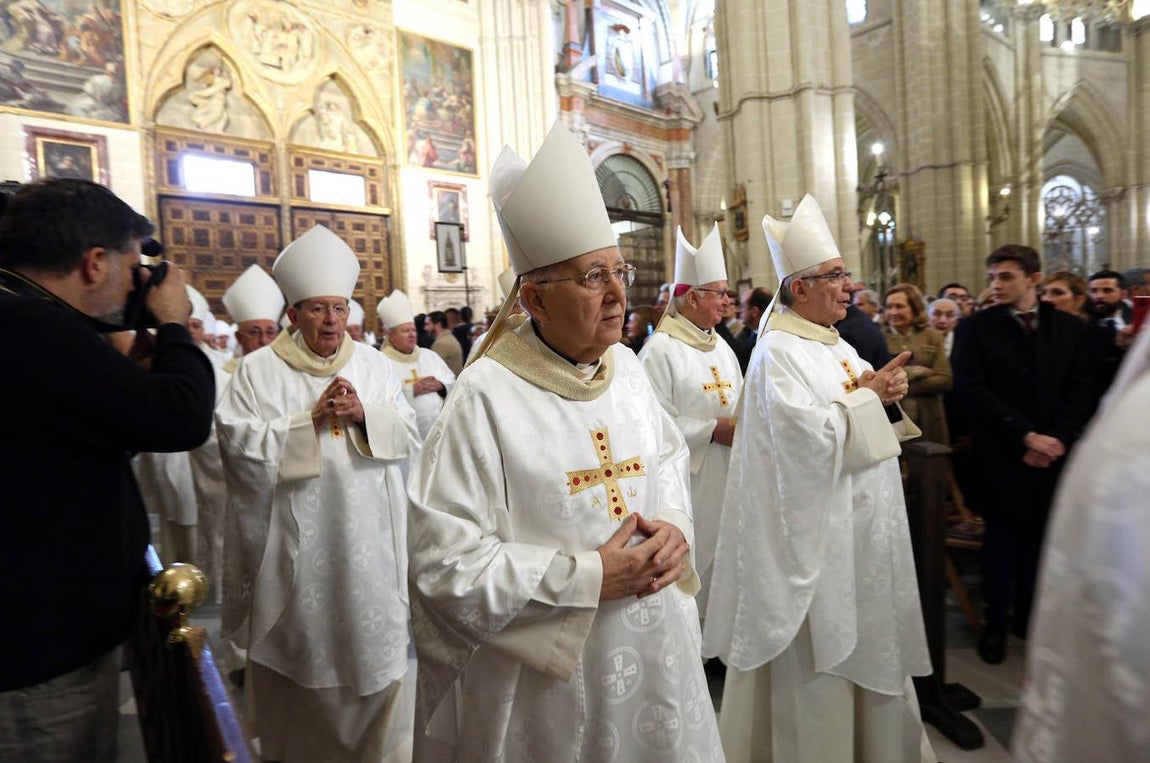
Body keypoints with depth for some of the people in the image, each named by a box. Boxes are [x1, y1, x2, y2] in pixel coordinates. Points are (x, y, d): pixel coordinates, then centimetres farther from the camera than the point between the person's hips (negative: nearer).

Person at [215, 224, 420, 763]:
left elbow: (407, 436, 4)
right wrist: (310, 420, -17)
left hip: (367, 538, 3)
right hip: (296, 541, -2)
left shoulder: (373, 365, 7)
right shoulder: (259, 370, -1)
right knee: (300, 649, 10)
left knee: (373, 642, 10)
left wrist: (365, 415, -14)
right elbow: (238, 445, -11)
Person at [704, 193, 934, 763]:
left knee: (864, 641, 20)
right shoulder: (778, 352, -15)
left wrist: (886, 397, -3)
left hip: (862, 524, 9)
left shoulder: (837, 346, 11)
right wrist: (867, 395, -14)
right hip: (816, 528, -9)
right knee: (821, 652, 5)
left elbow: (868, 433, 16)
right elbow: (808, 434, -25)